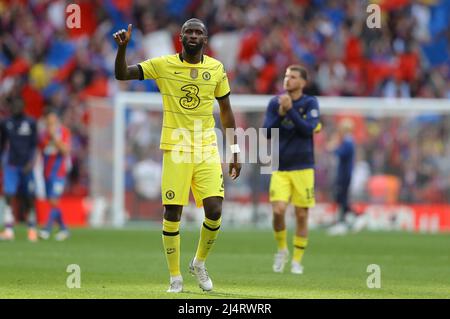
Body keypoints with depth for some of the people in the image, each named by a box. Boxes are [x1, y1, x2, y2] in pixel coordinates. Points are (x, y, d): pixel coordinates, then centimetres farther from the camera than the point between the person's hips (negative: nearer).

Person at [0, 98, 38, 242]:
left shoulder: (30, 123, 2)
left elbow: (34, 145, 1)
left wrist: (31, 162, -12)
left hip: (26, 166, -1)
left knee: (28, 198, 3)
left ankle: (32, 229, 18)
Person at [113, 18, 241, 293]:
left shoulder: (216, 69, 5)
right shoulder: (164, 65, -1)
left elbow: (226, 110, 13)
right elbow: (122, 74, -4)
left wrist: (235, 152, 11)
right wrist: (122, 46, -22)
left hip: (207, 149, 2)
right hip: (176, 149, -2)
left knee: (215, 211, -9)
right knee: (173, 213, -3)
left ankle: (200, 263, 17)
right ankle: (175, 277, 12)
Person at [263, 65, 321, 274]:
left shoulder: (310, 103, -2)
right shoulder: (275, 103, 4)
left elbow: (308, 129, -15)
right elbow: (267, 133, -2)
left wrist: (290, 110, -22)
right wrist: (280, 114, -16)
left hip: (303, 168, -1)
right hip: (280, 168, 1)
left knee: (301, 216, 0)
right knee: (278, 210, -14)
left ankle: (297, 261, 13)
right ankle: (282, 250, 11)